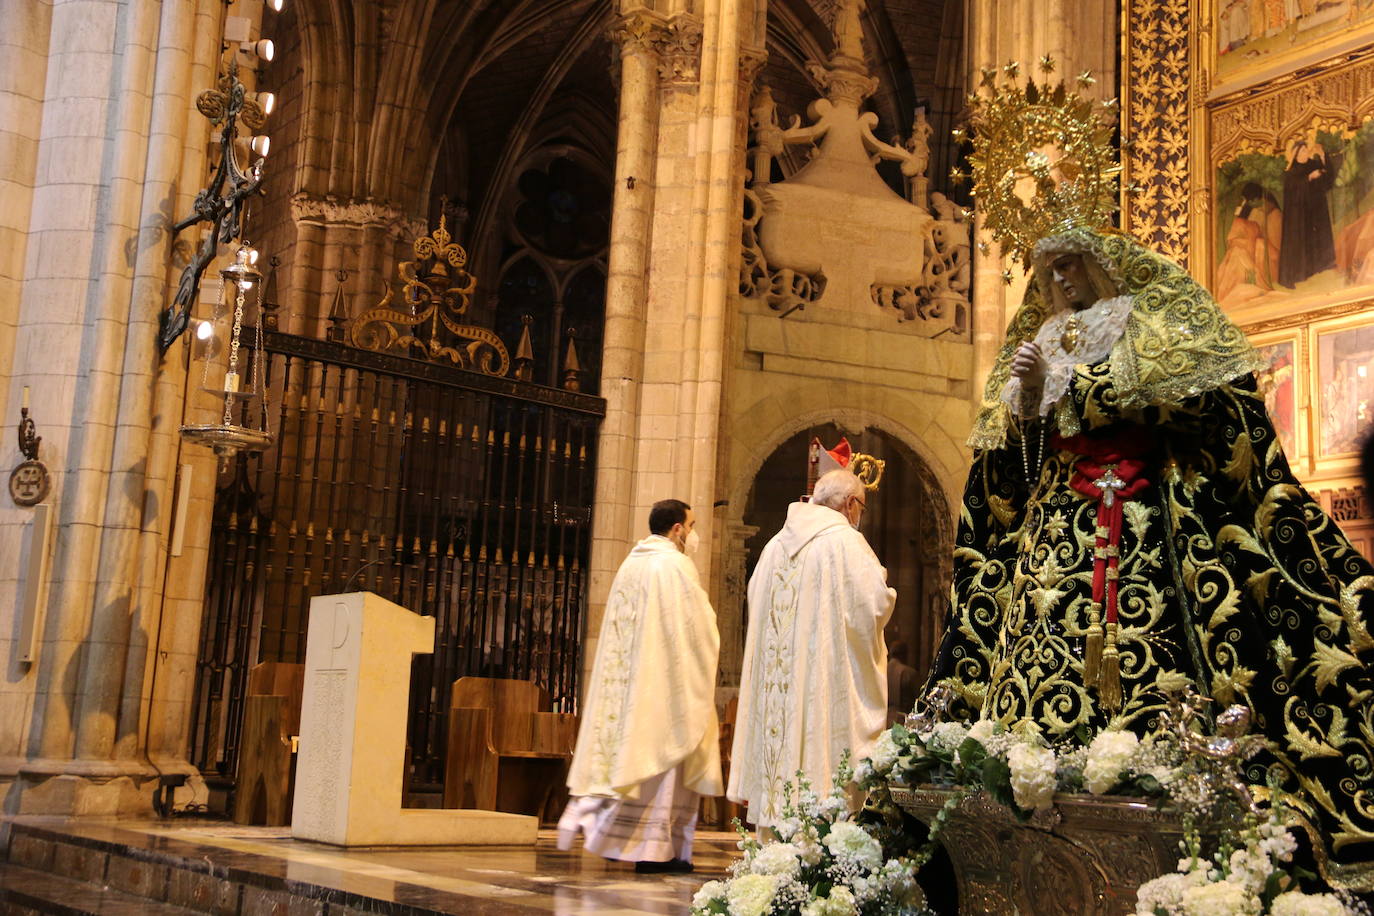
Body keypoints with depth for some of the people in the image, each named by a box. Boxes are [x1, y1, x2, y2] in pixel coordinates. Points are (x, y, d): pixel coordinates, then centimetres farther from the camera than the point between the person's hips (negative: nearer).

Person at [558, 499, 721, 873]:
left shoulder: (630, 564, 14)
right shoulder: (677, 565, -10)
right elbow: (699, 628, -11)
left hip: (627, 675, 8)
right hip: (665, 676, -8)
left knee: (629, 747, 11)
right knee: (661, 751, -4)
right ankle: (655, 848, -2)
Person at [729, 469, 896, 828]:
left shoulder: (776, 544, 13)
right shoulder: (846, 542, -7)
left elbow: (755, 597, 19)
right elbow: (875, 603, -12)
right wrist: (884, 586, 9)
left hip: (775, 684, 6)